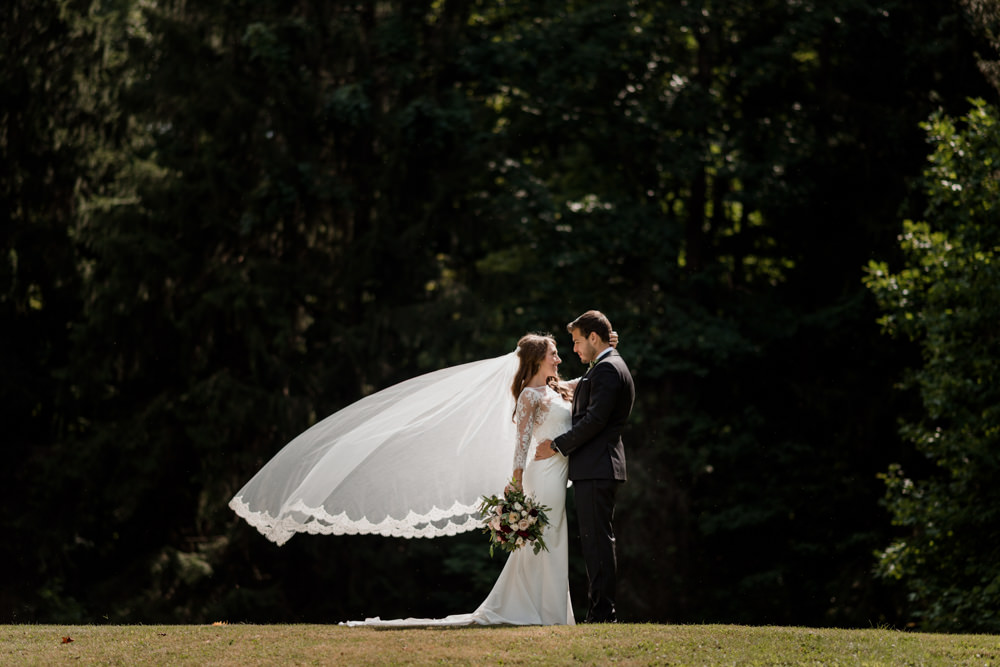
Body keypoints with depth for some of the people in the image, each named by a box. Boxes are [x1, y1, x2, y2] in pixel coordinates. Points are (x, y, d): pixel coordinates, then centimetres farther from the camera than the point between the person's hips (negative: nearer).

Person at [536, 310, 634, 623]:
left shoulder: (607, 369, -12)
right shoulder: (610, 367, 21)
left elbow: (595, 420, -19)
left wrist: (558, 445, -13)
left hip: (595, 468, -11)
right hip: (597, 467, 11)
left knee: (598, 539, -10)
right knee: (595, 539, 12)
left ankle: (602, 613, -10)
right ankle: (601, 610, 14)